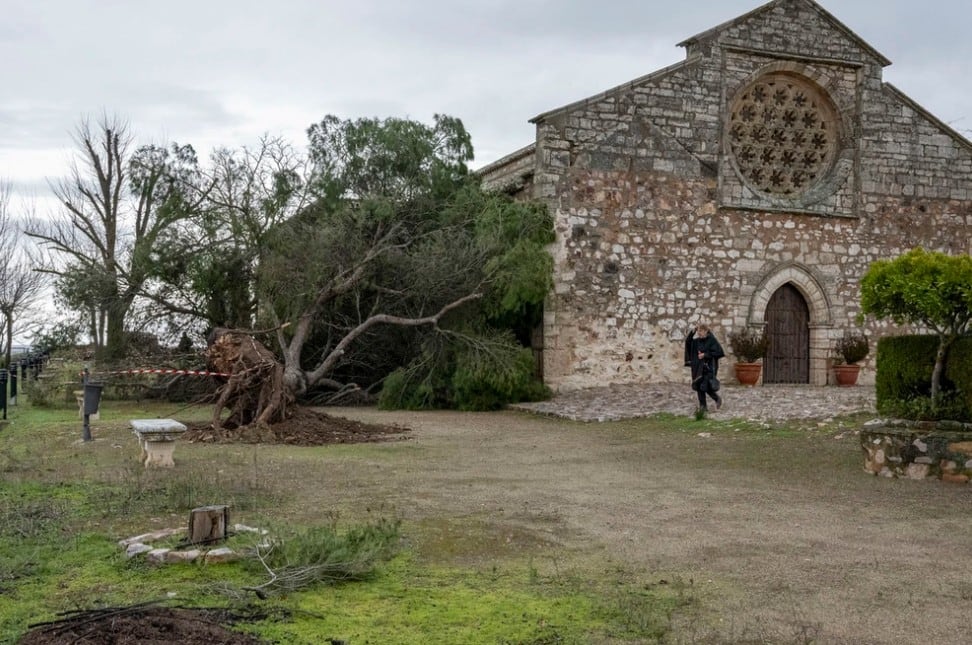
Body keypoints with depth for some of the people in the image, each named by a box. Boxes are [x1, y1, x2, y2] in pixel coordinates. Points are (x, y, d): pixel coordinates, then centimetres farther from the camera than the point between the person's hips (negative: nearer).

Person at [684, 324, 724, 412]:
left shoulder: (712, 340, -10)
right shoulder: (697, 341, 8)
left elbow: (718, 352, -15)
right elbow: (688, 343, 14)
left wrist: (705, 355, -18)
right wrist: (692, 332, 1)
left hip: (709, 367, -6)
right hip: (699, 368, 6)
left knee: (706, 387, -10)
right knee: (698, 386, 1)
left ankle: (717, 399, 16)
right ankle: (703, 406, 10)